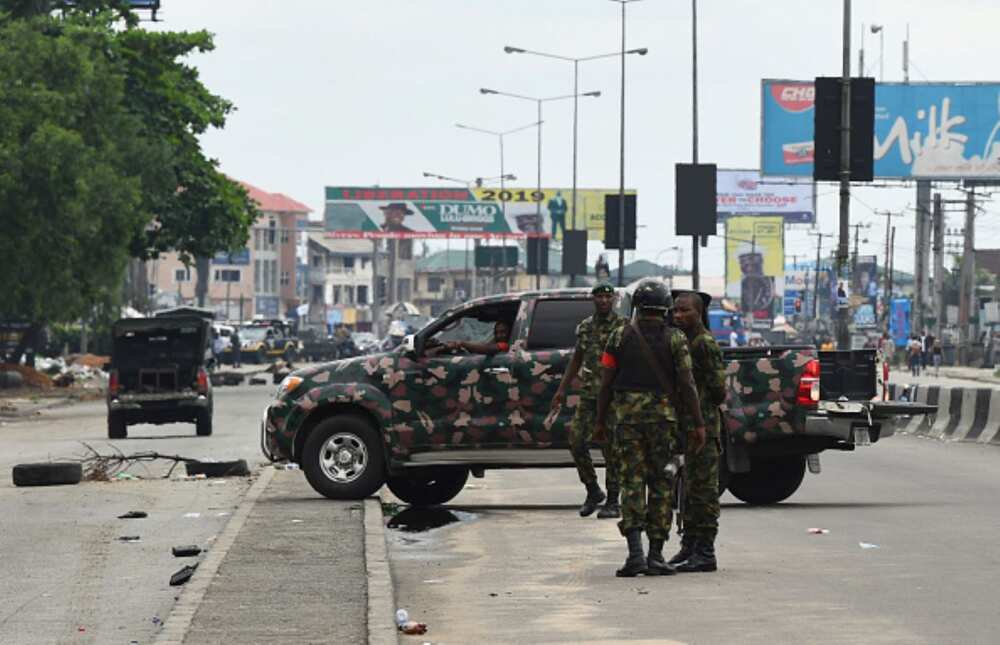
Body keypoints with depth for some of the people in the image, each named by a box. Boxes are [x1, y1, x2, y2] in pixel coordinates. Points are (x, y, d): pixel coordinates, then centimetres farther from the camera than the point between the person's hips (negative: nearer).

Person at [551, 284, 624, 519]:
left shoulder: (623, 327, -4)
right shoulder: (585, 327, 13)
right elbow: (576, 360, 21)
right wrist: (562, 390, 18)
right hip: (588, 394, 5)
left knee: (611, 449, -3)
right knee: (577, 442, -2)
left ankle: (613, 502, 5)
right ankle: (593, 491, 16)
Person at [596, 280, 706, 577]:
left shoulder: (620, 336, 2)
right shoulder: (675, 339, -1)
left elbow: (606, 383, 1)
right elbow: (686, 384, -6)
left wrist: (601, 421, 9)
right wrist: (698, 424, -3)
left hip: (627, 418, 0)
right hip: (663, 417, 0)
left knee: (632, 482, 1)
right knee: (660, 484, 7)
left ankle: (635, 552, -13)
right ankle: (656, 555, 7)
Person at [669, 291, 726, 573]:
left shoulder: (705, 344, -13)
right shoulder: (683, 342, 17)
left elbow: (718, 389, -15)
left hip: (703, 425, -10)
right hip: (688, 425, 10)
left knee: (704, 489, -7)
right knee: (691, 489, 14)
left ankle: (704, 552, -6)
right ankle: (689, 547, 21)